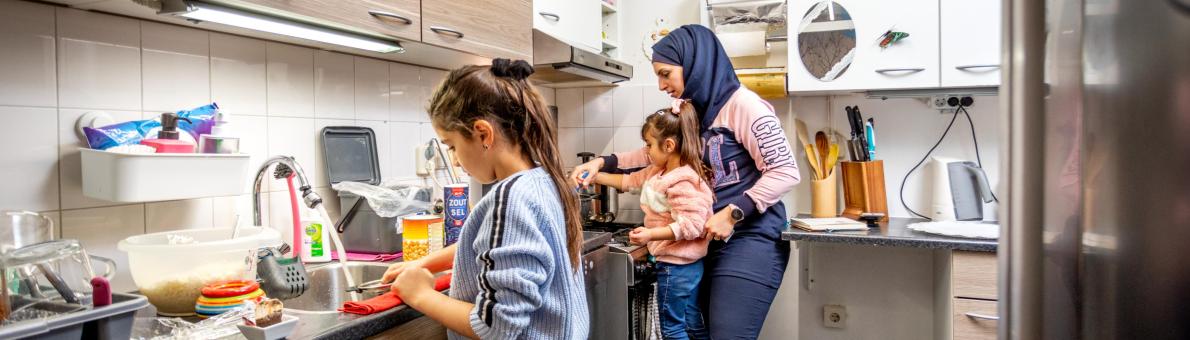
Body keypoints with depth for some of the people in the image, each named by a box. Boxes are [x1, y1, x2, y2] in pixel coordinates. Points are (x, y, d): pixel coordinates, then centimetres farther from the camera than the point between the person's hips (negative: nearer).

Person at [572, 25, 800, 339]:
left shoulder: (742, 104, -14)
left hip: (748, 242, -9)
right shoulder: (694, 113, 14)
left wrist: (733, 213, -21)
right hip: (709, 242, 9)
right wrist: (602, 163, 13)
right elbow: (656, 153, 25)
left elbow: (786, 172, -16)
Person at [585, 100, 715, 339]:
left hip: (676, 265, -10)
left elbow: (691, 224, -29)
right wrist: (596, 177, 16)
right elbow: (631, 182, 21)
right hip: (689, 264, 10)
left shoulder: (682, 181, -24)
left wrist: (651, 234, -35)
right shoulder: (658, 173, 9)